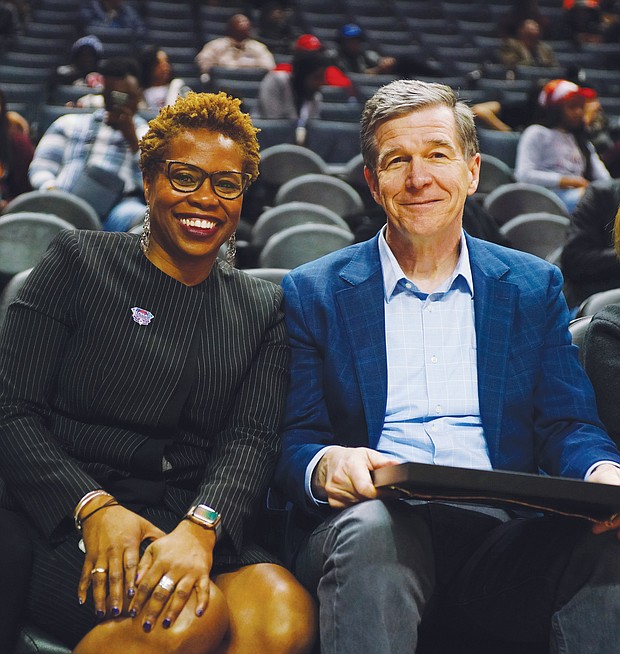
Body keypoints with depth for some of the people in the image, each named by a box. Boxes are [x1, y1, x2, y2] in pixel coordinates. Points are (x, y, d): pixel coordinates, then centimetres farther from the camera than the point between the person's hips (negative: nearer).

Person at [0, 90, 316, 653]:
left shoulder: (263, 308, 17)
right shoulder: (80, 261, 8)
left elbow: (251, 438, 2)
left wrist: (200, 528, -19)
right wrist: (93, 506, -17)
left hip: (203, 522, 2)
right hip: (72, 523, -2)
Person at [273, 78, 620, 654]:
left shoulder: (535, 286, 17)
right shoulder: (314, 292, 11)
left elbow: (567, 425, 10)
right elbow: (292, 443, 5)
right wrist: (326, 465, -20)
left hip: (500, 538, 2)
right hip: (376, 531, -1)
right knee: (370, 528, -37)